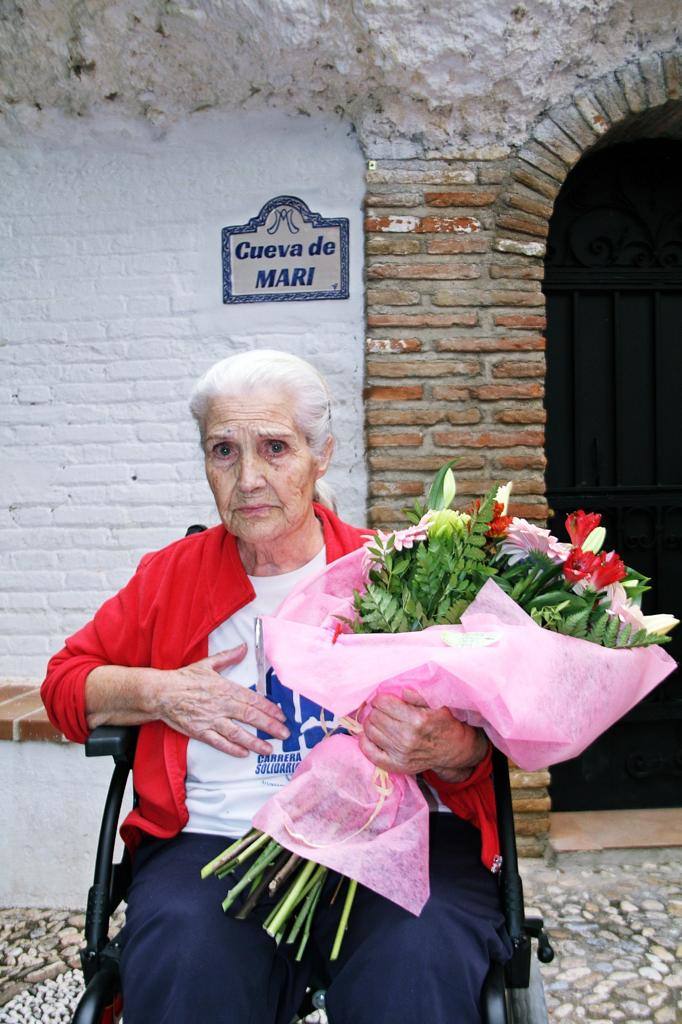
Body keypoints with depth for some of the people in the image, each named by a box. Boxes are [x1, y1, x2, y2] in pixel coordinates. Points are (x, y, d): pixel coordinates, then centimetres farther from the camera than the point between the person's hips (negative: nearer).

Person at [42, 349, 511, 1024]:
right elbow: (64, 682, 19)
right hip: (215, 838, 2)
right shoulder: (172, 575, 14)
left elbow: (481, 736, 5)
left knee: (420, 962, -31)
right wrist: (158, 693, -2)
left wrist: (447, 750, -20)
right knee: (182, 964, -29)